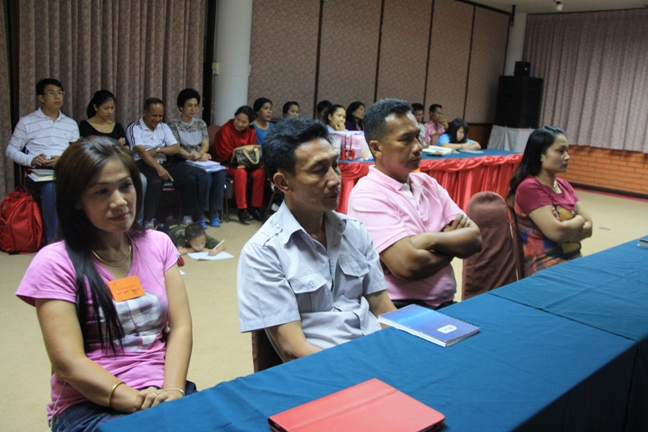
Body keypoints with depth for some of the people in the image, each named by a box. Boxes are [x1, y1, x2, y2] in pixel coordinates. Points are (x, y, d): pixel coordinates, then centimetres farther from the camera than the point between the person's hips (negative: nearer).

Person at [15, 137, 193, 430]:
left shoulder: (158, 244, 9)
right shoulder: (55, 263, -4)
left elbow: (181, 326, 2)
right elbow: (68, 363, -10)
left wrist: (172, 390, -14)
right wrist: (136, 401, -20)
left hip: (162, 393, 4)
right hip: (88, 405, -3)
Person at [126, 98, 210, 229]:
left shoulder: (163, 127, 15)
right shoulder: (134, 128, -2)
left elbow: (176, 148, 6)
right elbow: (141, 152, -17)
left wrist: (157, 150, -12)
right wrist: (158, 168, -31)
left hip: (166, 163, 6)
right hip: (145, 164, -5)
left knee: (190, 179, -17)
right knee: (155, 183, -38)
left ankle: (188, 218, -8)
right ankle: (148, 222, -24)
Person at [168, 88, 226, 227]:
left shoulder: (201, 123, 18)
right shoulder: (174, 124, 4)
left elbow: (206, 144, 7)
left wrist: (200, 155, -15)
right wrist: (192, 156, -21)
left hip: (202, 160, 4)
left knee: (220, 174, -27)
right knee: (205, 176, -33)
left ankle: (215, 212, -19)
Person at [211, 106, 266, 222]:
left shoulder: (251, 132, 1)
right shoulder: (225, 131, -14)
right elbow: (225, 156, -14)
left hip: (245, 163, 5)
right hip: (226, 164, -5)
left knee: (260, 172, -23)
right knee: (241, 172, -36)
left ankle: (256, 207, -15)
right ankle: (242, 209, -29)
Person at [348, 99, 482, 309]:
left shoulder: (428, 183, 10)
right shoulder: (368, 195, -13)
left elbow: (475, 239, 2)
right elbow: (408, 265, -22)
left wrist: (432, 240, -16)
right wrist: (453, 246, -4)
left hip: (445, 305, 7)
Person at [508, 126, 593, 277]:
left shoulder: (564, 185, 13)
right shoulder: (529, 188, -12)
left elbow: (588, 227, 7)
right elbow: (556, 232, -19)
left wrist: (566, 229, -12)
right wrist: (578, 220, 0)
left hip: (573, 261, 7)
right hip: (546, 268, -7)